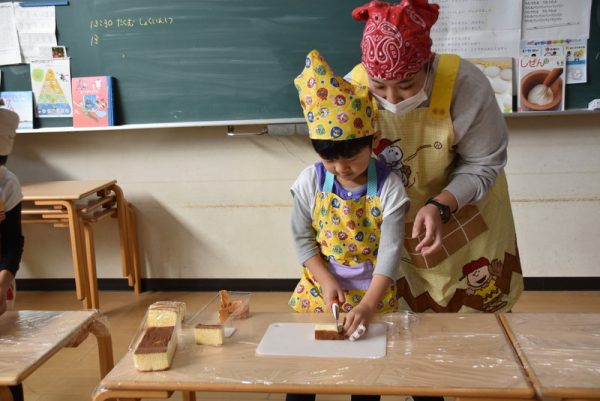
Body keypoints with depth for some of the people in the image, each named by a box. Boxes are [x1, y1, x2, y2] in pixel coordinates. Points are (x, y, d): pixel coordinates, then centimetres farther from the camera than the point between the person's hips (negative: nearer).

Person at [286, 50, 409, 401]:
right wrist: (326, 282, -14)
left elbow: (390, 252, -20)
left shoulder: (389, 187, -17)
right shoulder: (310, 182, -11)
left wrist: (368, 305, -29)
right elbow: (302, 238, -3)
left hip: (372, 294, -2)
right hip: (321, 289, 2)